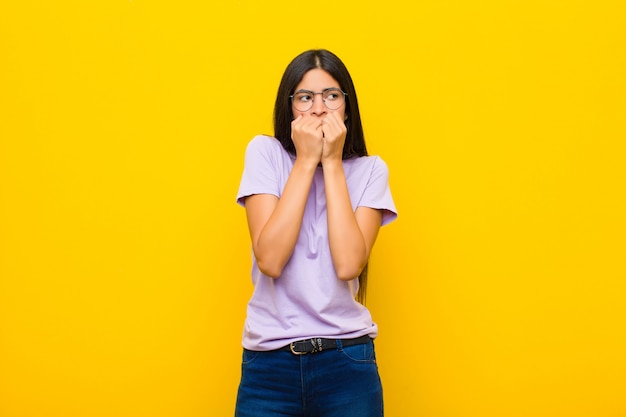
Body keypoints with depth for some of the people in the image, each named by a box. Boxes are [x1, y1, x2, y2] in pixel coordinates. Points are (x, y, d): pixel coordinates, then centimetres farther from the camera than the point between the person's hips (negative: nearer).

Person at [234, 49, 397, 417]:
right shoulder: (265, 153, -2)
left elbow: (348, 265, -16)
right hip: (269, 360, 0)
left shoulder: (370, 170, 1)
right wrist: (306, 161, -13)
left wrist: (332, 163, -12)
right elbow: (270, 260, -15)